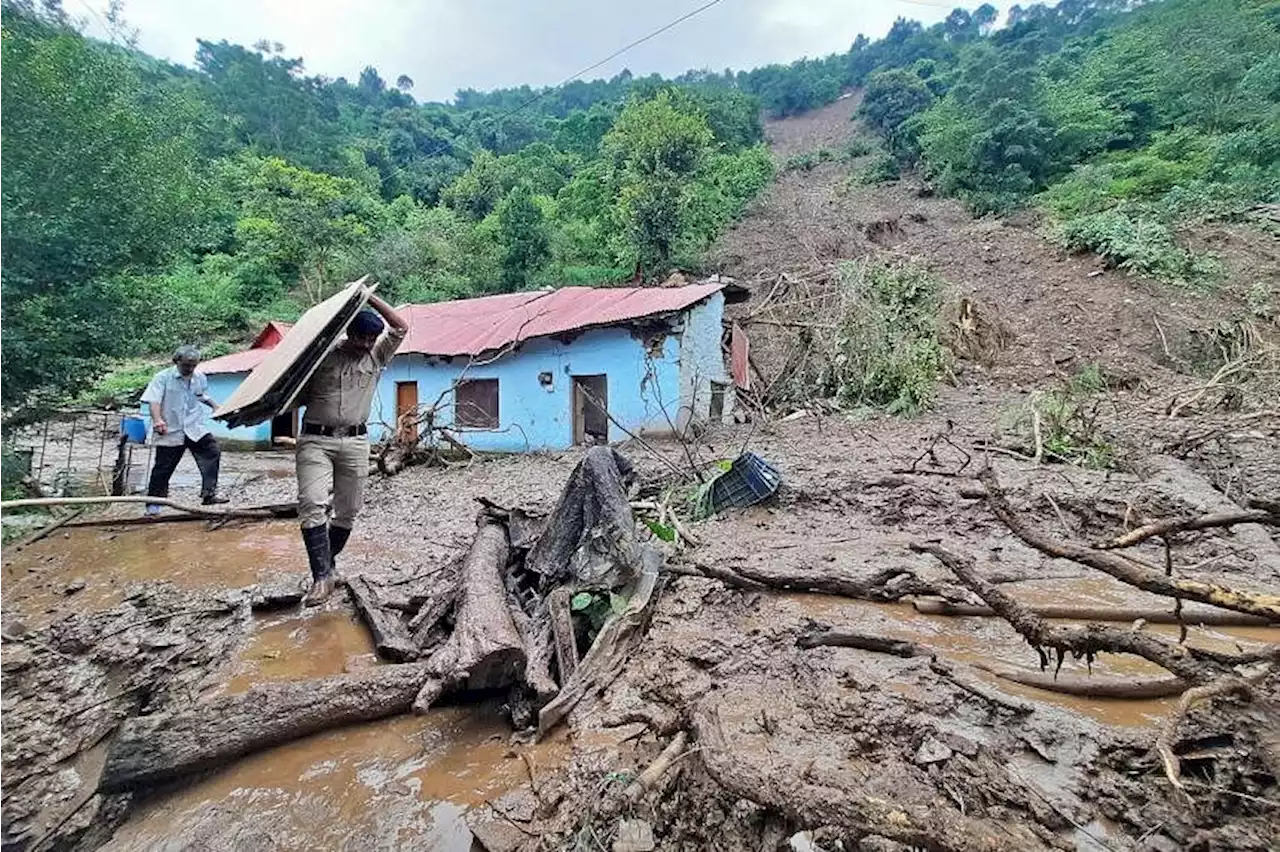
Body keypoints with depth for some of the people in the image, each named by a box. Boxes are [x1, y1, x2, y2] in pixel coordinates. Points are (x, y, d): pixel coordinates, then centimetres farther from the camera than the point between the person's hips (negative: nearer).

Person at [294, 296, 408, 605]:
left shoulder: (377, 356, 9)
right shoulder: (322, 356, 5)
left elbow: (401, 328, -2)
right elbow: (302, 397, 11)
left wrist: (371, 298, -4)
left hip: (355, 442, 2)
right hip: (315, 440, -2)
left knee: (347, 512, 8)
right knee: (312, 505, -17)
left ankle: (327, 564, 27)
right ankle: (322, 576, -15)